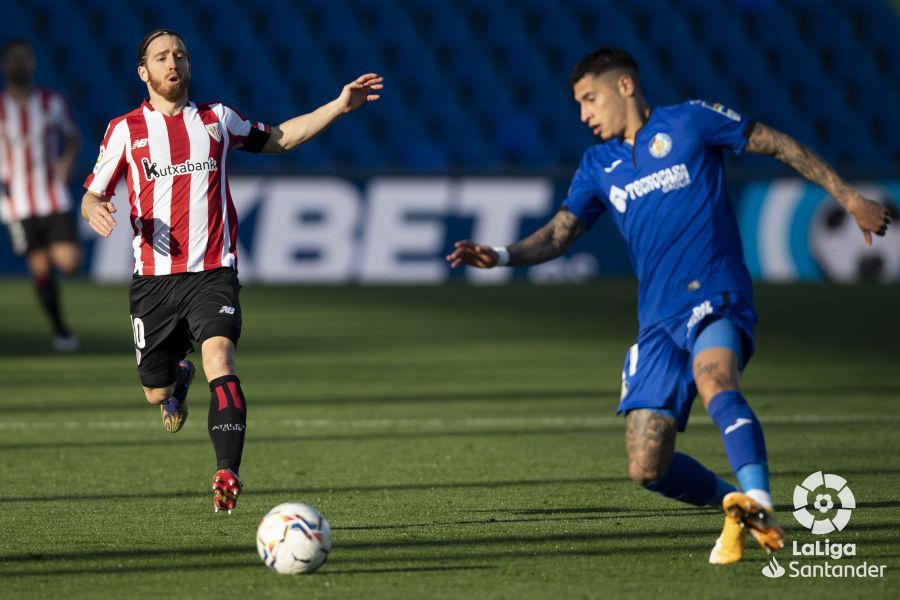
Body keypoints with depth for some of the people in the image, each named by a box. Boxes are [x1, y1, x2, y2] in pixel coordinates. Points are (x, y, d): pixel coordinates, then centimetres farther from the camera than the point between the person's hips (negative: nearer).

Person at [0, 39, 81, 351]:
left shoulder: (53, 102, 1)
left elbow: (71, 136, 15)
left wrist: (66, 162, -3)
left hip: (56, 199, 1)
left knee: (70, 263, -11)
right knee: (41, 268, -2)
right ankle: (60, 331, 15)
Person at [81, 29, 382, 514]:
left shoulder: (216, 119, 9)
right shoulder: (125, 130, 5)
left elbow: (279, 138, 22)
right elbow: (92, 196, 9)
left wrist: (340, 106, 14)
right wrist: (94, 209, -16)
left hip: (212, 274, -1)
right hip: (154, 278, 1)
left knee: (219, 360, -26)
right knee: (156, 393, 8)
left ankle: (227, 474, -32)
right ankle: (177, 379, 47)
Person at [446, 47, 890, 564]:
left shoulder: (689, 123, 2)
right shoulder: (599, 165, 16)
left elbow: (779, 146, 6)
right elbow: (559, 235, 15)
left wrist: (850, 198, 4)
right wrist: (500, 257, -4)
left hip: (716, 299, -6)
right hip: (659, 321, 6)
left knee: (715, 382, -39)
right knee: (648, 467, -6)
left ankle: (760, 504, -51)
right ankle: (736, 504, 14)